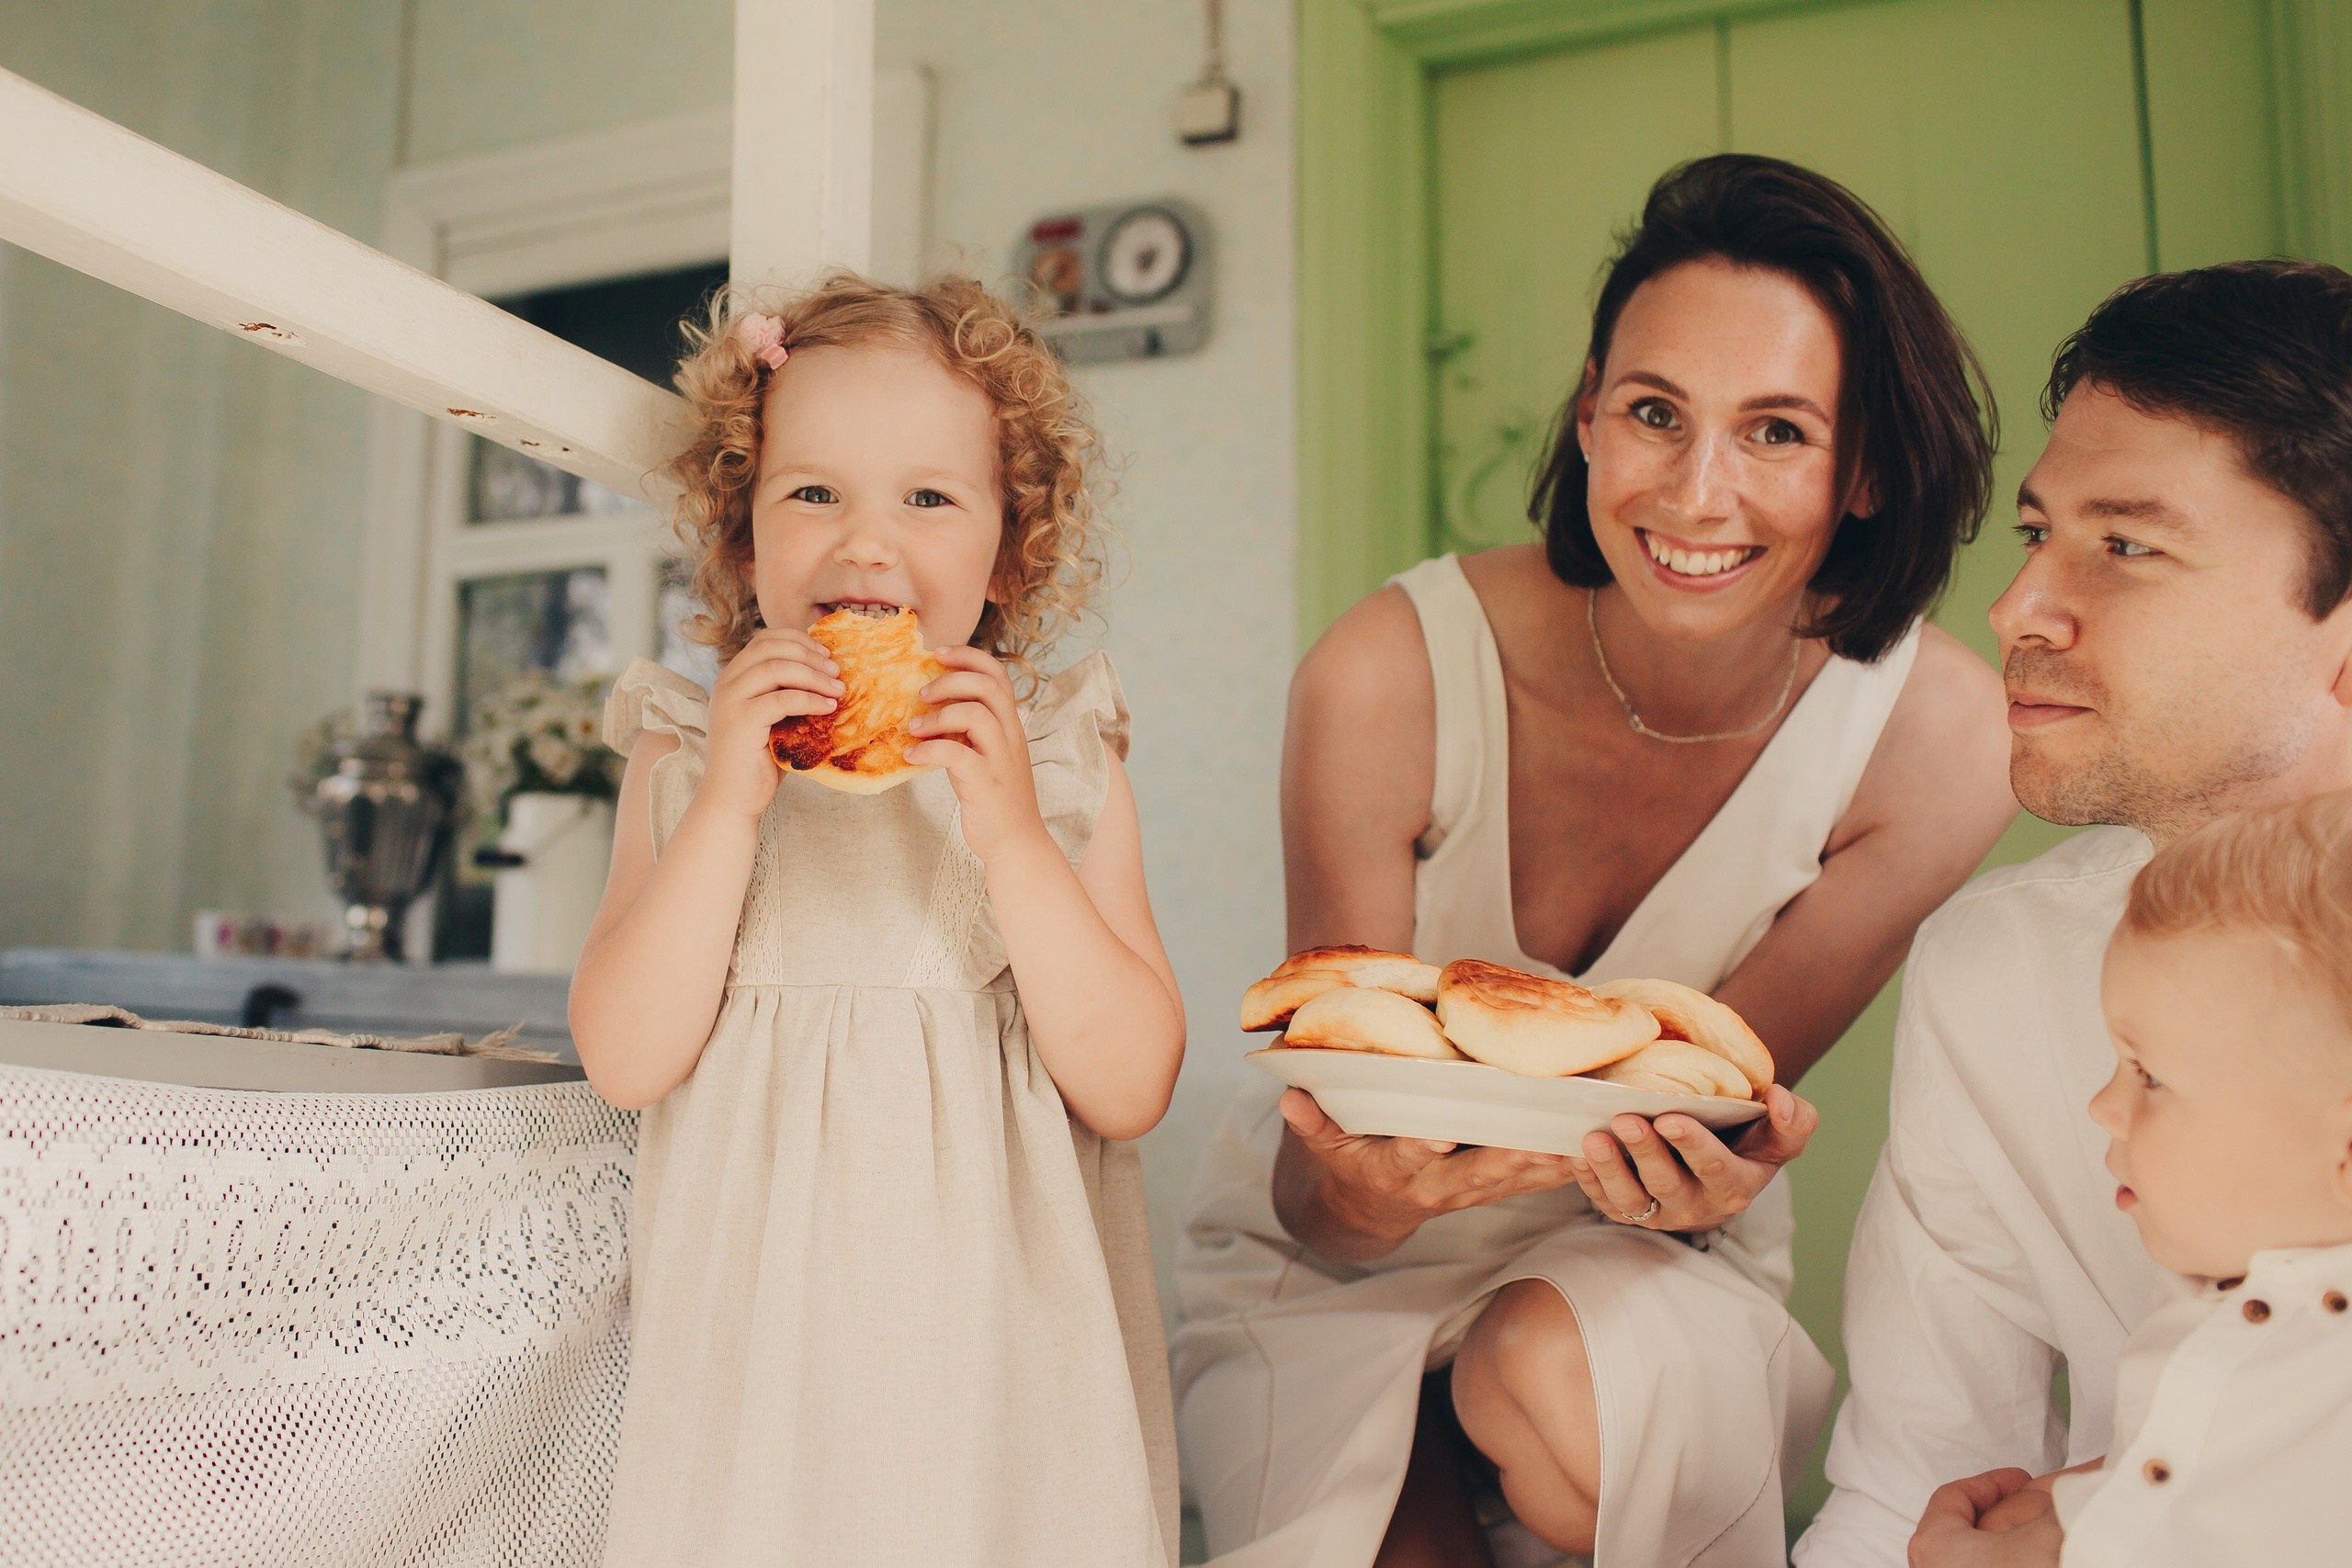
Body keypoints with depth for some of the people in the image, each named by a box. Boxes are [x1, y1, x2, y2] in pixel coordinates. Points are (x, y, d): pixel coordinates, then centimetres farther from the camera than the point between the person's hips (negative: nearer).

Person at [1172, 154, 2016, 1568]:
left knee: (1555, 1370, -33)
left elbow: (1723, 1094, -9)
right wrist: (1363, 1188, -43)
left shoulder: (1936, 731, -18)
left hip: (1649, 1263, 1)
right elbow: (1320, 1210, -18)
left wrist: (1692, 1161, -34)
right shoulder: (1390, 678, -23)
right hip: (1339, 1261, 0)